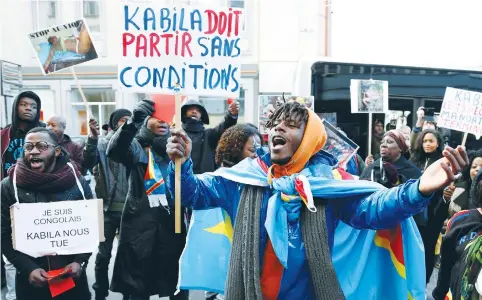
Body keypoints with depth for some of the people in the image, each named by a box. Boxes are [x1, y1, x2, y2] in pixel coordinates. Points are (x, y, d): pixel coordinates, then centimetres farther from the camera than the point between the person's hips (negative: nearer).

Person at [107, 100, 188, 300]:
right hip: (142, 224, -2)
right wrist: (133, 121, -35)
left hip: (174, 223, 3)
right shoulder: (136, 146, 0)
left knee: (178, 282, 10)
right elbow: (113, 151, -22)